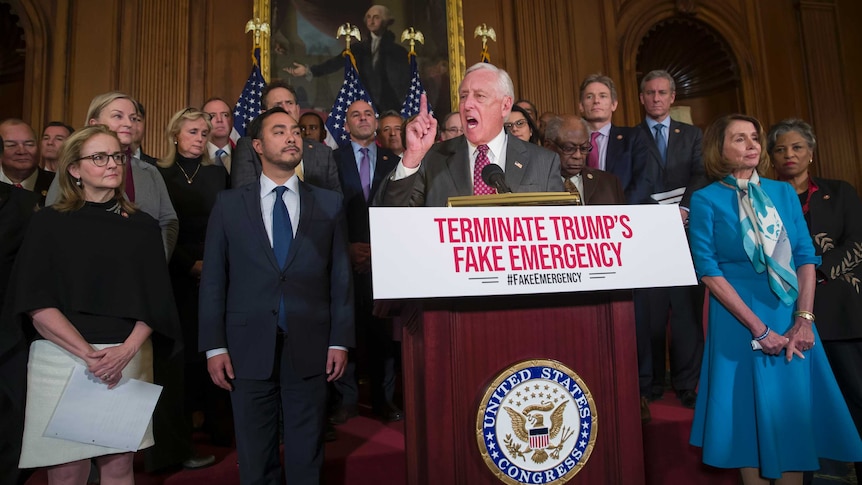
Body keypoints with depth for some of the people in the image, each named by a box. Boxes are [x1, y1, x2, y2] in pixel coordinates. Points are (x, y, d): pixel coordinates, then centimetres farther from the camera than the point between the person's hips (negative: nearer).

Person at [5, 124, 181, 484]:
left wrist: (125, 350, -11)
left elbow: (154, 300, 4)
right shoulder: (49, 223, 2)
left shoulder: (142, 226, 7)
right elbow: (36, 304, -5)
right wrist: (88, 354, -15)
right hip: (61, 359, -1)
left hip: (129, 359, 2)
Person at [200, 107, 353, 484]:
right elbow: (213, 279, 3)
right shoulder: (229, 204, 5)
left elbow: (341, 276, 3)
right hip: (249, 347, 0)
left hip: (310, 348, 0)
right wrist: (214, 346, -2)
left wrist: (340, 340, -1)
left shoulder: (329, 204, 5)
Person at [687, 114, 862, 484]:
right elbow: (708, 270, -12)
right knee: (750, 410, 6)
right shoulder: (705, 200, -7)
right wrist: (759, 329, -15)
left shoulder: (783, 192, 6)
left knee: (796, 408, 8)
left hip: (791, 315, 4)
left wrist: (804, 319, -9)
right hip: (738, 318, -3)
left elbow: (806, 257, 3)